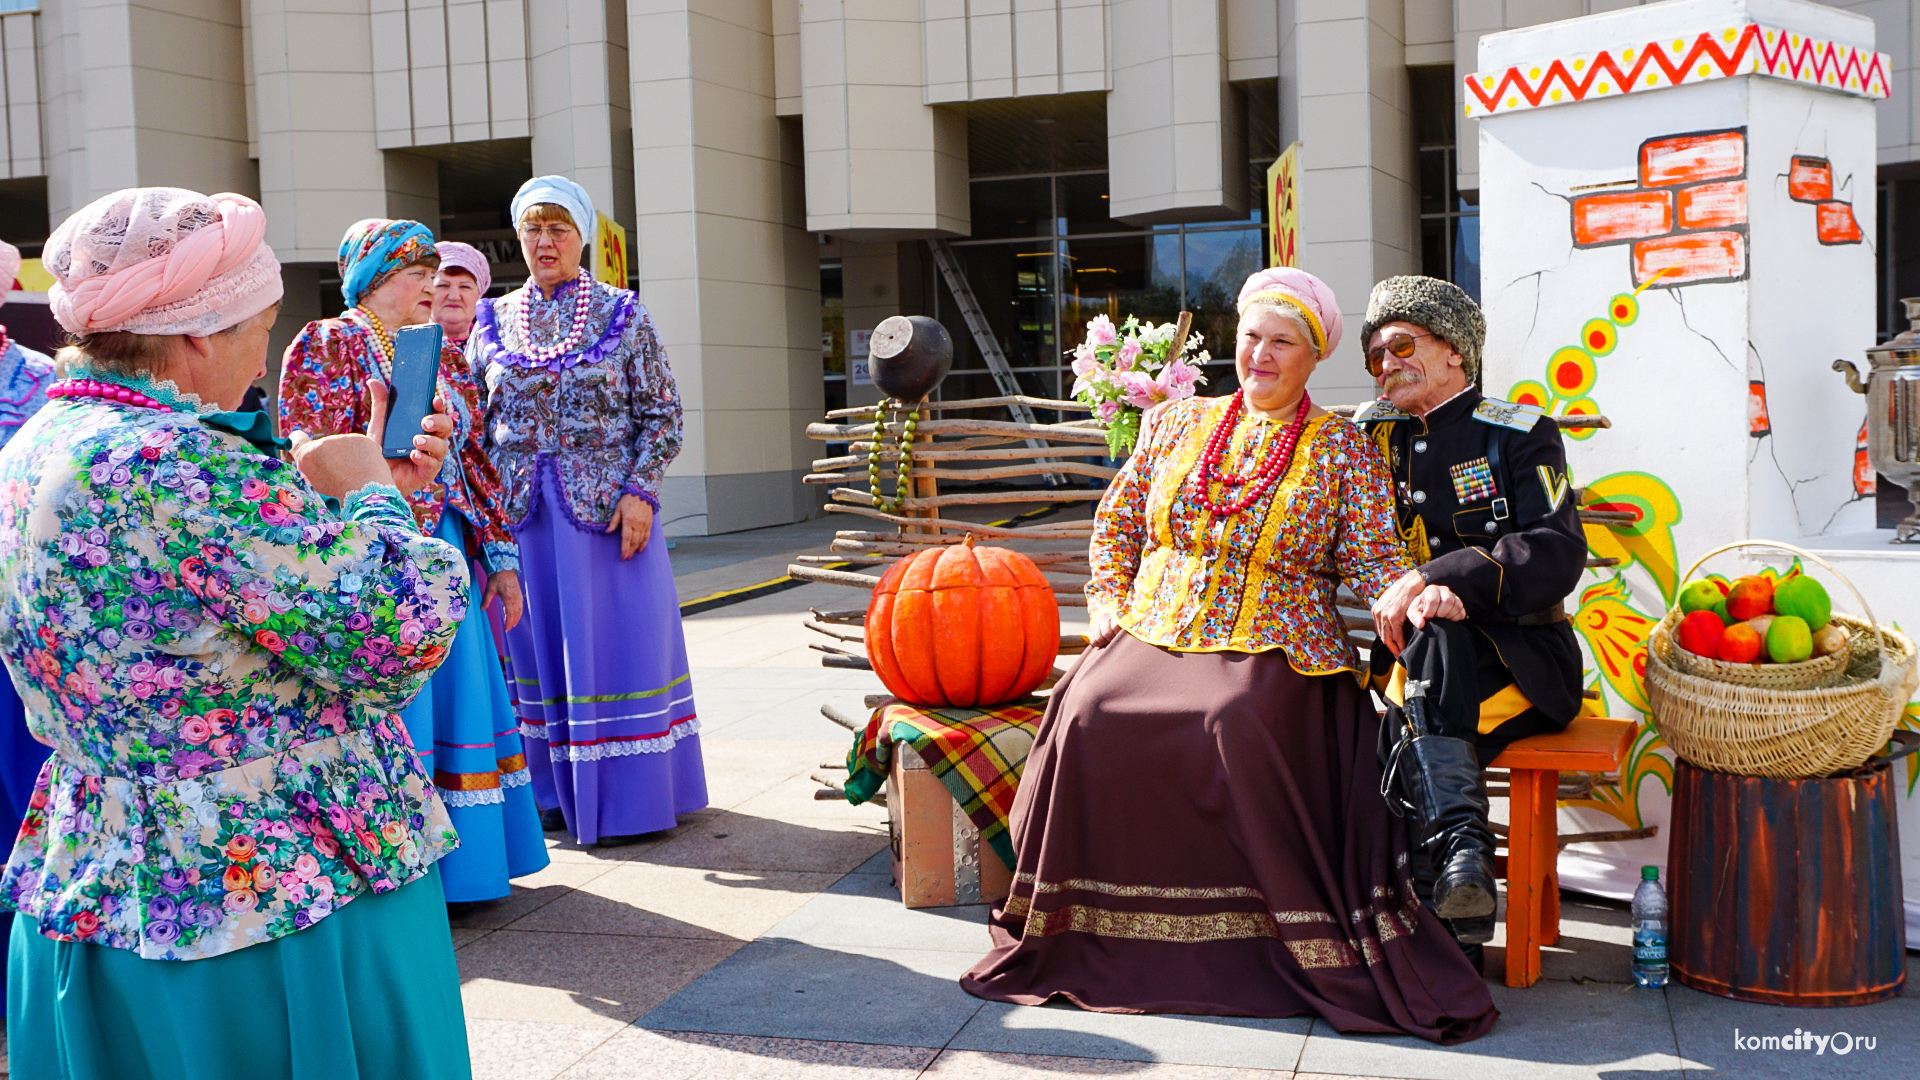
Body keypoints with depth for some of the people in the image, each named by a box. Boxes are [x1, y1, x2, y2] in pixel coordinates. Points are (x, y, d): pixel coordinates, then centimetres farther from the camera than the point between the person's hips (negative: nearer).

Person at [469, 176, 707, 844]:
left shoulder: (622, 314, 2)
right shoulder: (492, 321, 9)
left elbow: (663, 413, 0)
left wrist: (640, 491, -11)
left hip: (606, 505, -2)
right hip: (520, 511, 3)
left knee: (614, 639, 0)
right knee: (536, 643, 6)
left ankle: (627, 795, 9)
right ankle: (556, 793, 17)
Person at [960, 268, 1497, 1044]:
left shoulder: (1343, 447, 9)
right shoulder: (1180, 424, 17)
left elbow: (1371, 560, 2)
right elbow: (1115, 522, 22)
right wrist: (1109, 604, 7)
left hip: (1272, 646, -3)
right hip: (1154, 631, 3)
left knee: (1236, 720, -36)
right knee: (1088, 714, -26)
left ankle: (1310, 944, -24)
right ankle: (1068, 929, -11)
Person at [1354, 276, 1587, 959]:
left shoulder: (1518, 434, 3)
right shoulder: (1373, 439, 14)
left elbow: (1559, 554, -12)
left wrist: (1436, 576, -25)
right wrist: (1423, 593, -21)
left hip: (1520, 659, -3)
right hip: (1411, 663, 3)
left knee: (1433, 639, -34)